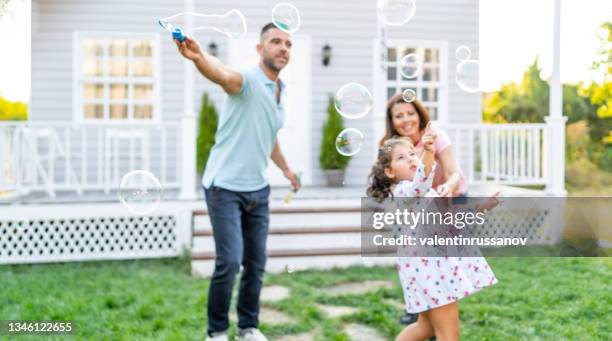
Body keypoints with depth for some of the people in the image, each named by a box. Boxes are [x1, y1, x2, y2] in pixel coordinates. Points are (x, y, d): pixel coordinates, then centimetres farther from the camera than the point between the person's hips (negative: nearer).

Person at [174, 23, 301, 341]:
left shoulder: (281, 91, 11)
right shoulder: (247, 80, -14)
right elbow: (222, 74, -39)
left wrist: (286, 169, 39)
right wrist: (199, 58, -62)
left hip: (258, 189, 7)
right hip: (225, 187, -7)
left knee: (256, 264, 10)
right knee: (229, 261, -11)